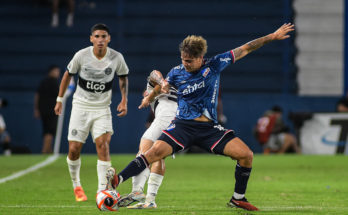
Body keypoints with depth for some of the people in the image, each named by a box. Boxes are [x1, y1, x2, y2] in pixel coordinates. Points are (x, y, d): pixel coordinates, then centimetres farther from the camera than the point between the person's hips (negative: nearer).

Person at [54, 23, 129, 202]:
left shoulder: (116, 58, -9)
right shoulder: (81, 56, -11)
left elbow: (123, 78, 10)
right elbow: (68, 75, 5)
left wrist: (124, 100, -1)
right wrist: (59, 100, 7)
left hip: (102, 108, 0)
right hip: (81, 106, 0)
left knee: (103, 144, -19)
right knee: (74, 149, -3)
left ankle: (102, 189, -14)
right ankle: (76, 185, 22)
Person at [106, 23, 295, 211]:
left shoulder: (214, 65, 1)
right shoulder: (177, 72, 3)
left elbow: (245, 49, 5)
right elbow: (155, 75, 24)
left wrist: (272, 37, 4)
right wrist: (162, 82, 0)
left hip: (209, 128, 1)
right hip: (183, 125, -1)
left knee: (246, 154, -11)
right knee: (156, 151, -25)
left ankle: (238, 198, 7)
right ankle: (117, 180, -29)